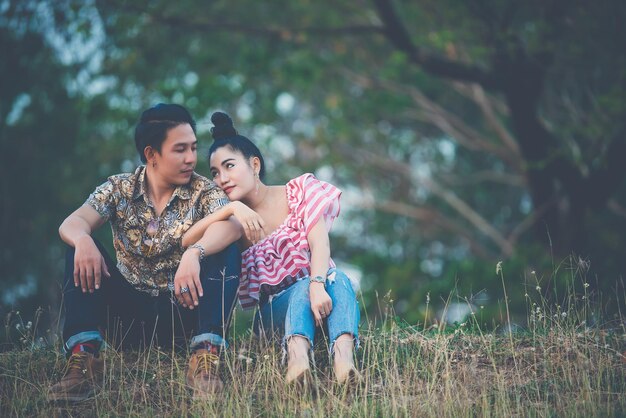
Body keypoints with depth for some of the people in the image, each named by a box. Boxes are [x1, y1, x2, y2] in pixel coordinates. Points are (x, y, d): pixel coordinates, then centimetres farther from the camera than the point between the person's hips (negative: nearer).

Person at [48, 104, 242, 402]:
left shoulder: (203, 191, -2)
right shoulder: (119, 189, 3)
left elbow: (231, 226, -24)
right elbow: (72, 223, -13)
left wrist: (194, 252, -45)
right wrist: (82, 240, -39)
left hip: (182, 311, -1)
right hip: (129, 311, 1)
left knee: (227, 253, -23)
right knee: (81, 253, -16)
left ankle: (205, 356, -34)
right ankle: (83, 357, -27)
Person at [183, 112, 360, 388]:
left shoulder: (301, 191, 3)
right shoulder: (234, 220, 8)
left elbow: (319, 241, -15)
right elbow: (187, 241, -12)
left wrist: (318, 284, -35)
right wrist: (232, 208, -25)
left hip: (320, 292, 0)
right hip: (274, 309, 0)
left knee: (336, 279, -34)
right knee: (303, 286, -34)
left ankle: (344, 353, -62)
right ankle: (297, 354, -66)